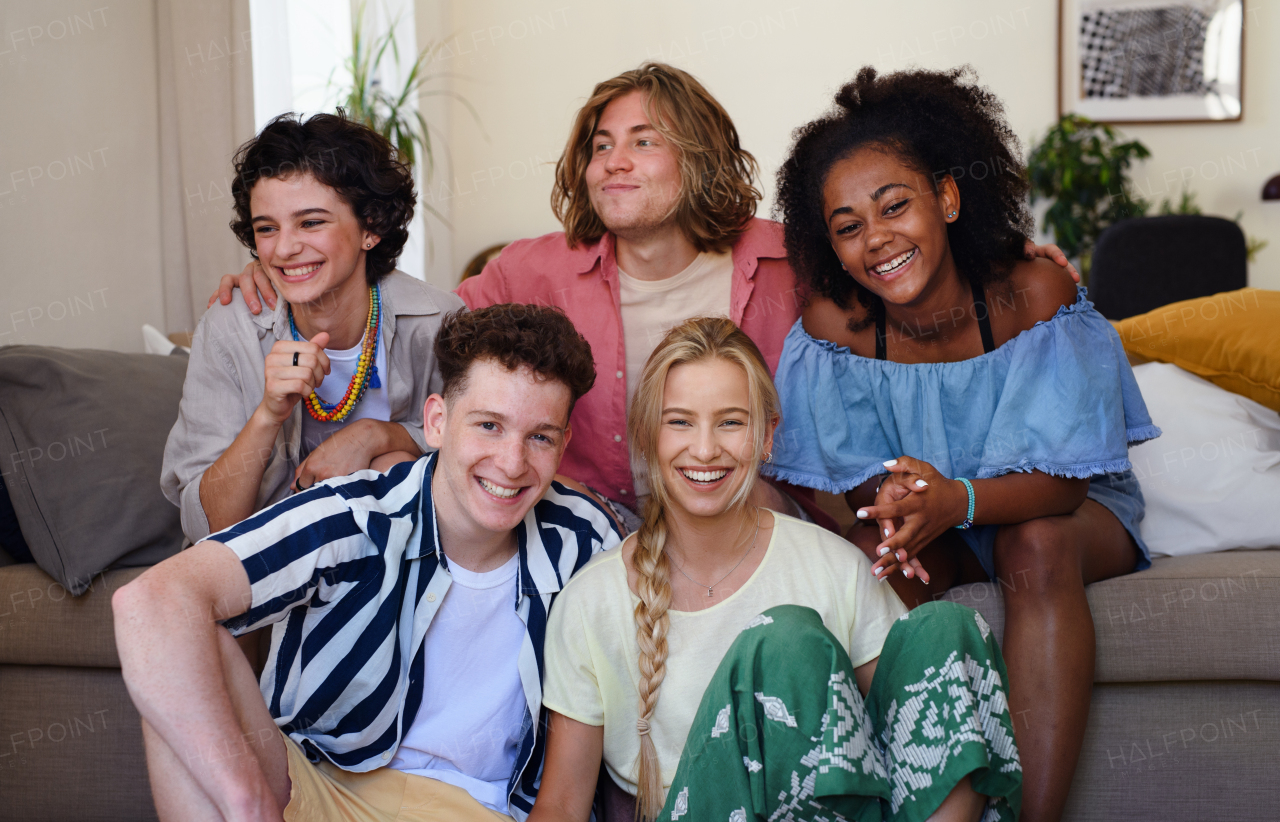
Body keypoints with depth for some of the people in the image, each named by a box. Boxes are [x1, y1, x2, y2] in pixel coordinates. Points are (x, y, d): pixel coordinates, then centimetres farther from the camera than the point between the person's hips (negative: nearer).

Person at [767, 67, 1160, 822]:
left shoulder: (1034, 295, -23)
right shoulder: (834, 326, -16)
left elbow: (1060, 479, -26)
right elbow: (856, 478, -10)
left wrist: (957, 499, -46)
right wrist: (887, 506, -35)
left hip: (1057, 512, -1)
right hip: (936, 530, 2)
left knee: (1038, 546, -34)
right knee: (881, 554, -29)